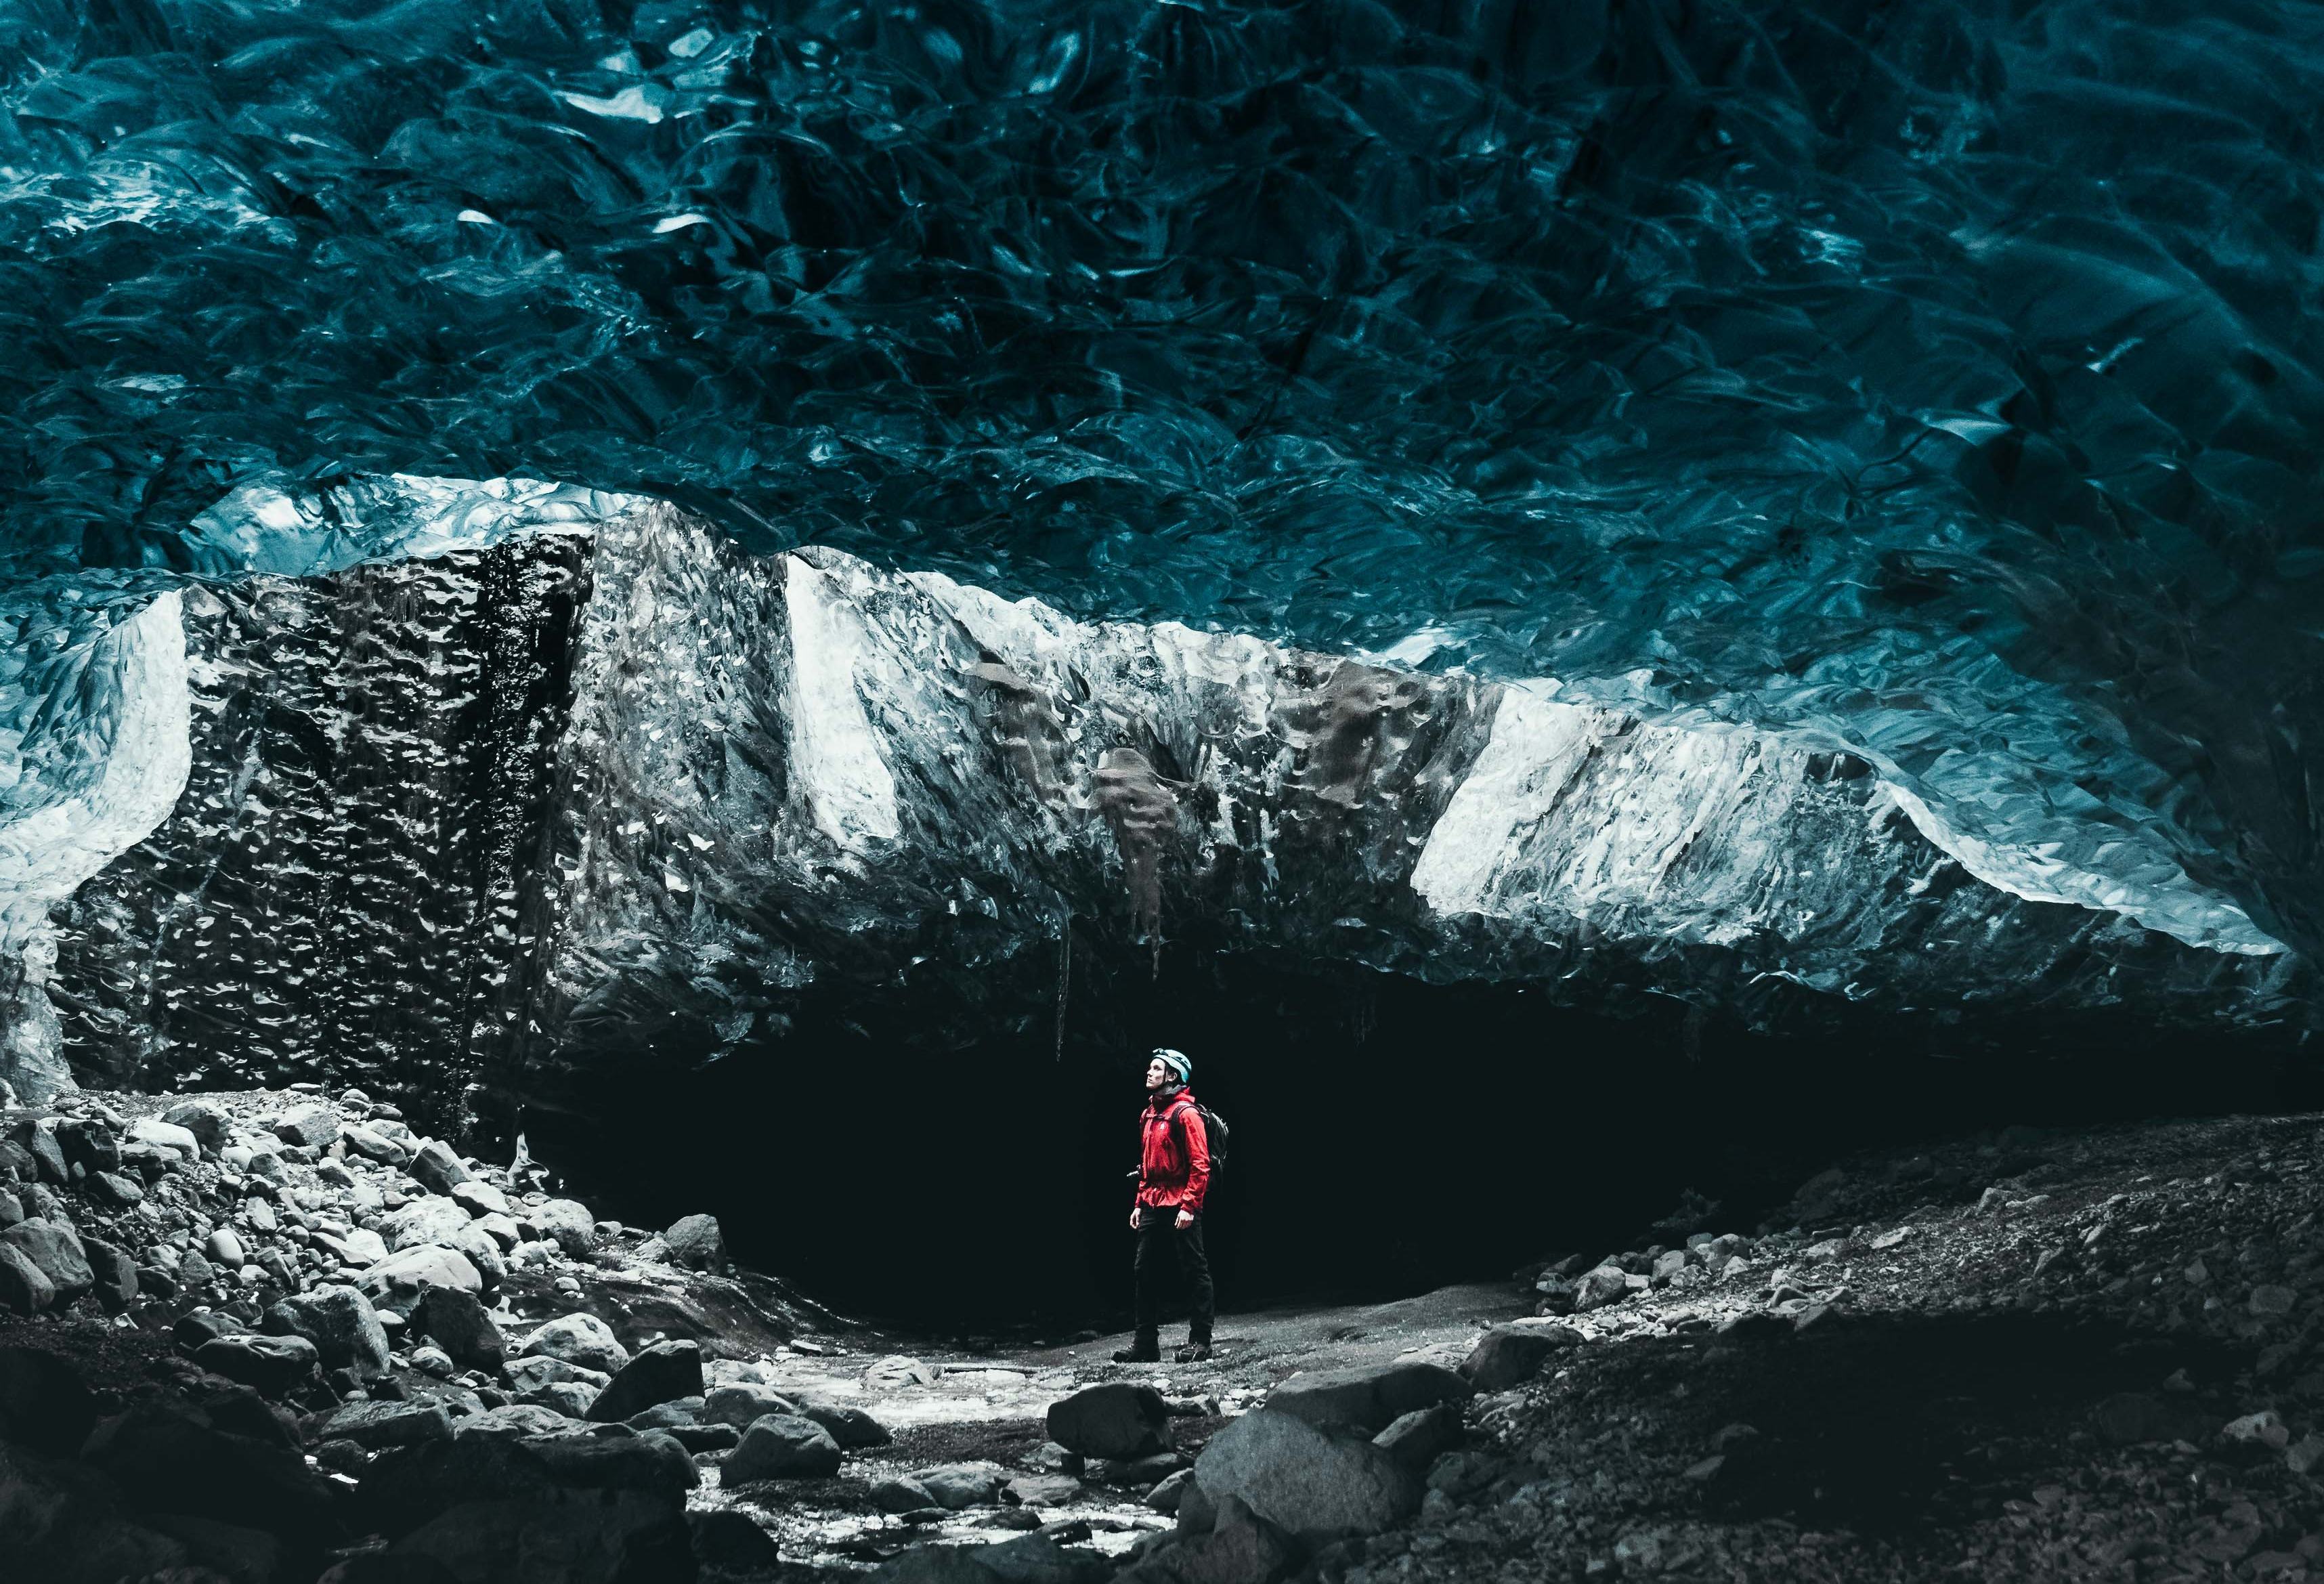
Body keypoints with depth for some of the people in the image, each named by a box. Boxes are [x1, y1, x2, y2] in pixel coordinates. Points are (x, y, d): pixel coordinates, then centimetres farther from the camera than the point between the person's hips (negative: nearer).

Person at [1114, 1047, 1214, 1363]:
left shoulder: (1185, 1113, -10)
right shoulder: (1149, 1115, 16)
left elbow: (1200, 1165, -15)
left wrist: (1189, 1206, -20)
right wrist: (1140, 1203, 17)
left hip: (1180, 1207, -9)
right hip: (1152, 1207, 9)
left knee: (1195, 1271, -1)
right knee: (1146, 1272, 7)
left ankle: (1200, 1340, 4)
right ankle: (1146, 1344, 12)